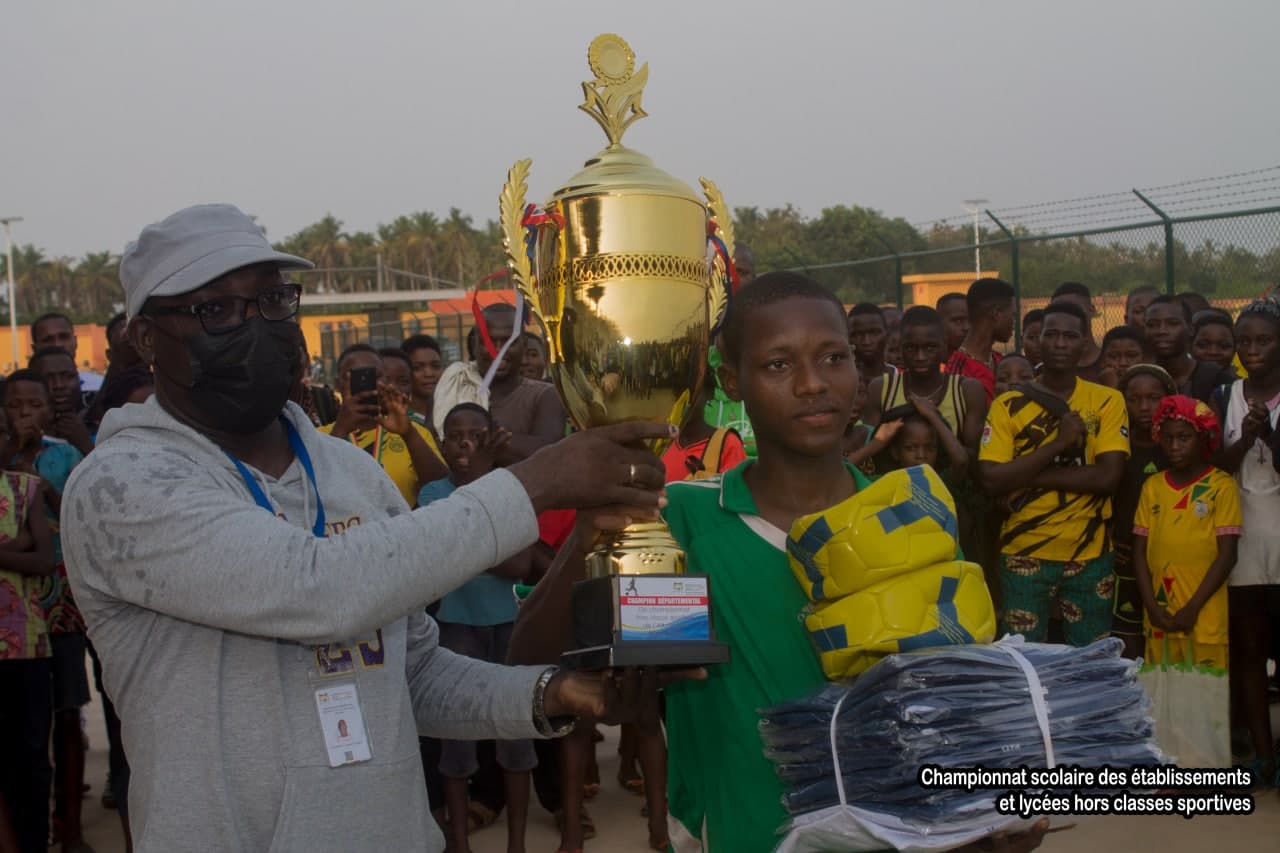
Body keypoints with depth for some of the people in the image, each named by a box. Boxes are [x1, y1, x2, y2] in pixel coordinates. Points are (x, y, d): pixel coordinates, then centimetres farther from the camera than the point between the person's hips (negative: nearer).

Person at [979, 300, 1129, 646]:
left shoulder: (1107, 401, 1)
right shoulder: (1008, 405, 0)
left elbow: (1108, 476, -10)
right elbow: (991, 478, -10)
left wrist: (1028, 474, -12)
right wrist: (1059, 443, -16)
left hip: (1090, 555, 0)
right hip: (1024, 555, 0)